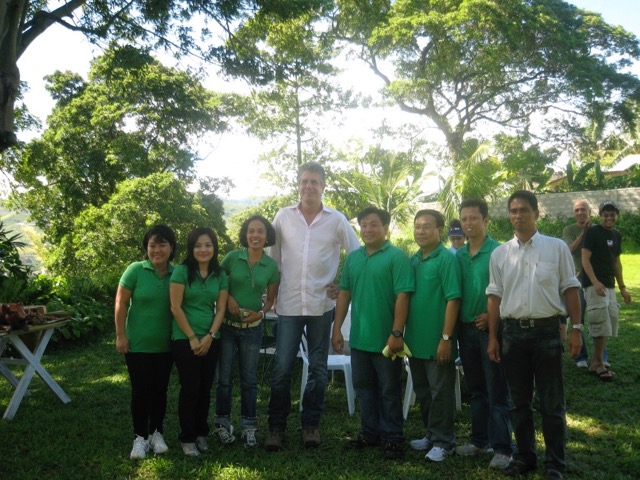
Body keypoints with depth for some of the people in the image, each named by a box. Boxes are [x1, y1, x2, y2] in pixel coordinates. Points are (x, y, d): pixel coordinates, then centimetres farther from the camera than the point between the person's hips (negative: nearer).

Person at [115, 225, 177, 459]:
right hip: (138, 344, -3)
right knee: (141, 391, 4)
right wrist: (120, 335, -10)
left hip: (165, 345, 3)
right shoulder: (136, 270, -10)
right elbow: (121, 303, -7)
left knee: (160, 390, 12)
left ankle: (156, 433, 27)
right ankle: (140, 437, 18)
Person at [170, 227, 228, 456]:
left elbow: (220, 309, 4)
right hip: (184, 339, -4)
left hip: (210, 340, 4)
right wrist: (192, 337, -11)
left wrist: (209, 336, -8)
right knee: (190, 388, 0)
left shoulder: (220, 275, 5)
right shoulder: (181, 272, -7)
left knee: (205, 388, 9)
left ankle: (201, 433, 25)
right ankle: (187, 438, 13)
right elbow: (176, 308, -11)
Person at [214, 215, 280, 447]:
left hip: (253, 329, 1)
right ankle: (223, 423, 21)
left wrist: (260, 313, -12)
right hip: (227, 326, -1)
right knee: (224, 378, 6)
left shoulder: (271, 266, -3)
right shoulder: (232, 257, -8)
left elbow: (271, 299, 6)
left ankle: (249, 427, 20)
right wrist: (228, 298, -14)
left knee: (249, 379, 9)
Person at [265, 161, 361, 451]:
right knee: (281, 369, 0)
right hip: (289, 304, 0)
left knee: (318, 369, 9)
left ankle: (310, 424, 24)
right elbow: (274, 256, 9)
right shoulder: (283, 217, 3)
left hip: (322, 304, 0)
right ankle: (276, 427, 15)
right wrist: (274, 289, 5)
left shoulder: (336, 220, 0)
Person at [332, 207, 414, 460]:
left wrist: (396, 333, -19)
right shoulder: (353, 257, 9)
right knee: (364, 387, 16)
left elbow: (402, 296, -14)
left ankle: (393, 438, 18)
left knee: (389, 391, 7)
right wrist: (337, 329, 7)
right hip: (359, 337, 6)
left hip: (385, 338, -6)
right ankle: (370, 432, 30)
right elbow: (344, 294, 10)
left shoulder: (397, 256, -9)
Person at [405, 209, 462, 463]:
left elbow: (453, 300, -15)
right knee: (422, 392, 17)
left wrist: (446, 338, -19)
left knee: (441, 393, 5)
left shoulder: (447, 259, -11)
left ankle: (443, 441, 18)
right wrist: (402, 333, 9)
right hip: (415, 339, 7)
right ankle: (431, 434, 32)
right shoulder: (413, 260, 8)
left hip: (437, 341, -7)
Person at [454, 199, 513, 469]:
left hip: (491, 328, -5)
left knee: (497, 392, 1)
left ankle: (502, 447, 10)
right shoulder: (458, 256, 8)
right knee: (476, 389, 16)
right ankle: (480, 439, 28)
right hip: (466, 329, 6)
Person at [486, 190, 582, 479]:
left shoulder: (557, 247, -1)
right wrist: (492, 337, 5)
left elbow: (570, 289, 1)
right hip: (513, 332, 3)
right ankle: (525, 455, 28)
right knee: (519, 401, 13)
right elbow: (495, 297, 7)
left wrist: (576, 329, -4)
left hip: (547, 330, -2)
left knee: (552, 402, 6)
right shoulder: (499, 254, 5)